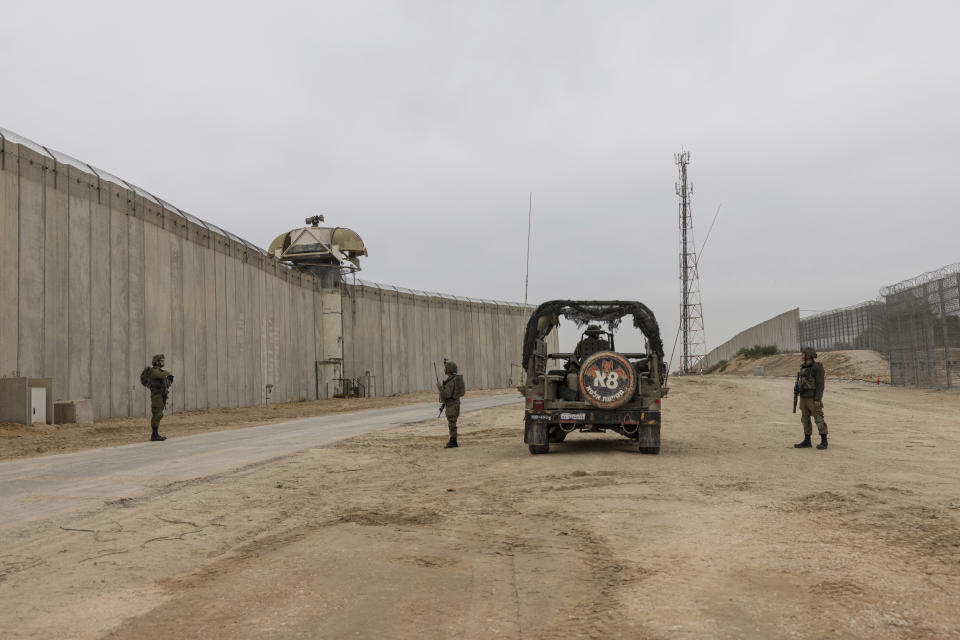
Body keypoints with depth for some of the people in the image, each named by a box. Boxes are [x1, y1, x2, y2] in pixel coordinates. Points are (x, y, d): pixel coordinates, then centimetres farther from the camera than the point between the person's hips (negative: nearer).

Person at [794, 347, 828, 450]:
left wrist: (817, 399, -21)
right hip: (804, 398, 8)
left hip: (813, 398, -8)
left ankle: (824, 442, 2)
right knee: (805, 419, 9)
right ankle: (807, 441, 15)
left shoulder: (818, 367, -14)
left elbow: (820, 384, -17)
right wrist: (801, 399, 15)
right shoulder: (804, 367, 11)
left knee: (819, 419, -5)